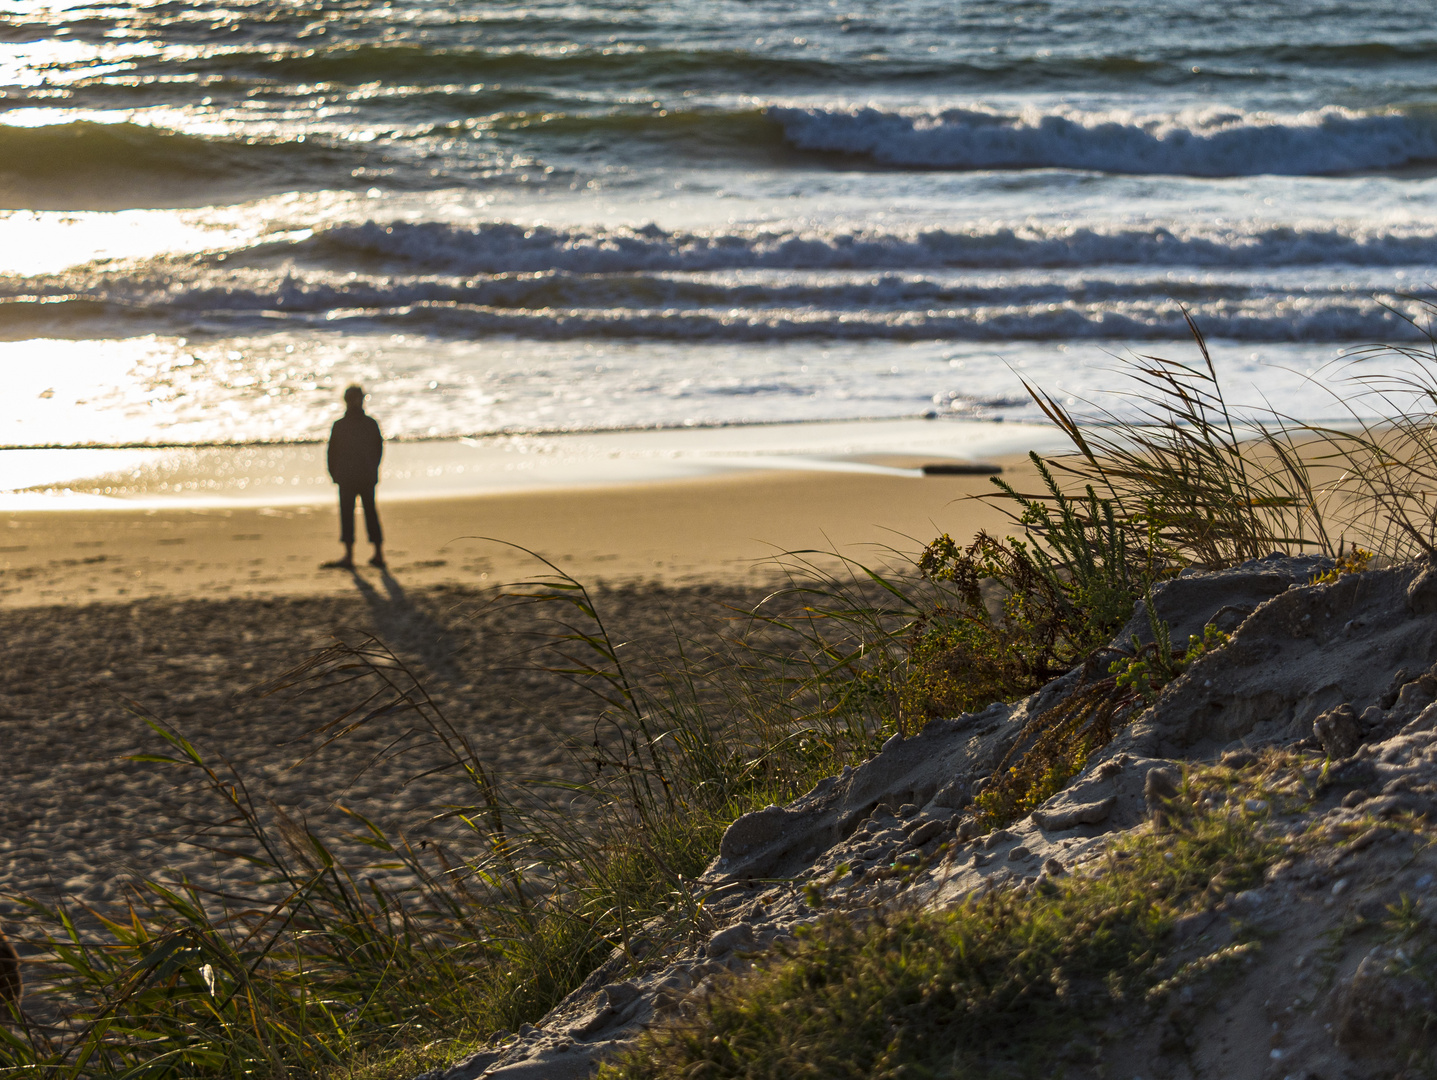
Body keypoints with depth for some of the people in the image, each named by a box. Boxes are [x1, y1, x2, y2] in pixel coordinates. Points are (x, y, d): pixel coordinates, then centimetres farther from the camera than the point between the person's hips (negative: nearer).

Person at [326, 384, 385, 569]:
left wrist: (334, 474, 10)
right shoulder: (371, 423, 0)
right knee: (370, 512, 12)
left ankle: (349, 555, -8)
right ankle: (378, 554, 13)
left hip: (346, 477, -3)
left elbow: (332, 451, -2)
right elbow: (379, 448, 6)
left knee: (347, 514, 0)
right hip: (368, 477, 3)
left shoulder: (339, 425, -6)